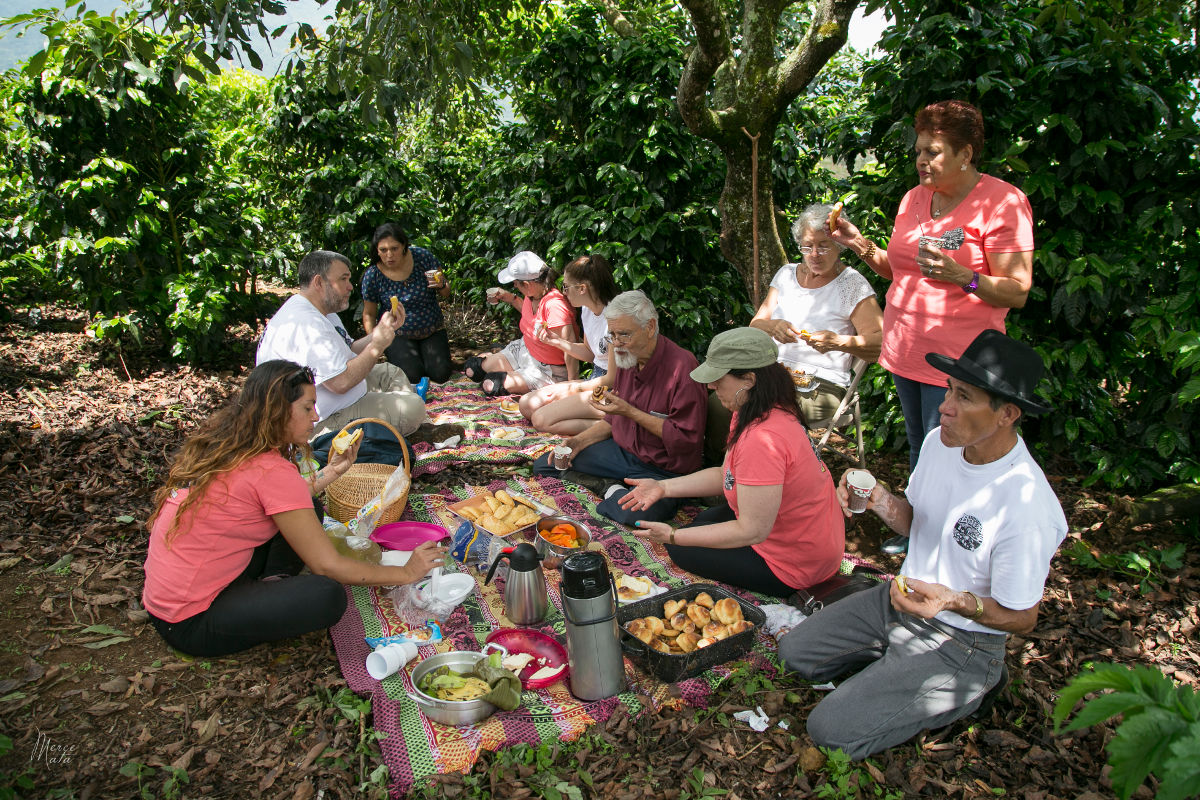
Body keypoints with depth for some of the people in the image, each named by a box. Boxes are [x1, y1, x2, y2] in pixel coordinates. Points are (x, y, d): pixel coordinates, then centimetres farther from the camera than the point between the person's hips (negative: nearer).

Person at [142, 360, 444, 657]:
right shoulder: (272, 471, -24)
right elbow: (327, 565, -19)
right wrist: (406, 572, -10)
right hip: (190, 624, -9)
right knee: (328, 597, -24)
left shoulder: (223, 441, 1)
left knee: (303, 514, 10)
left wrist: (331, 471, 10)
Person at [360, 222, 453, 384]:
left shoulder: (422, 257, -12)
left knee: (441, 375, -17)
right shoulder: (372, 275, -13)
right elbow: (369, 314, 0)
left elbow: (446, 293, -2)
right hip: (398, 335, -1)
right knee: (413, 376, -23)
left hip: (432, 330, 1)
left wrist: (441, 285, -25)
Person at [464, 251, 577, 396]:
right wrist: (511, 298, 9)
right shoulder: (531, 295, -6)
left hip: (547, 369, -8)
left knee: (490, 385, -20)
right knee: (472, 369, 5)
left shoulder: (554, 304, -33)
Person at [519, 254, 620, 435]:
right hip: (595, 379, 10)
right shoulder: (587, 310, 5)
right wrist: (557, 341, 5)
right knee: (527, 404, 2)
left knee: (541, 420, -19)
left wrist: (574, 388, -10)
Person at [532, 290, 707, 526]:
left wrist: (630, 412, -22)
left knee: (641, 511, -39)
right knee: (543, 464, 1)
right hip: (622, 451, 7)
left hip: (664, 469, -7)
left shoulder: (682, 365, -21)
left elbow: (687, 440, -22)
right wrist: (579, 442, 0)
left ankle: (616, 494, -7)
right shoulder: (626, 357, 4)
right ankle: (610, 488, -7)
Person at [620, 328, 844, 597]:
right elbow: (725, 475, 6)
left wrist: (673, 536, -23)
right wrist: (663, 487, -1)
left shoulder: (761, 439, -34)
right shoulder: (773, 412, -2)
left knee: (681, 549, 3)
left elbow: (752, 531, -29)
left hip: (795, 566, -10)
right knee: (705, 520, 25)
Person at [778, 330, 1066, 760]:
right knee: (794, 651, 8)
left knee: (829, 730, -12)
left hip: (958, 641, -7)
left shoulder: (1026, 506, -30)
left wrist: (956, 602, -37)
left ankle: (967, 692, 5)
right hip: (902, 597, 7)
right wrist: (879, 500, -14)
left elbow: (1021, 618, -18)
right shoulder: (939, 442, -8)